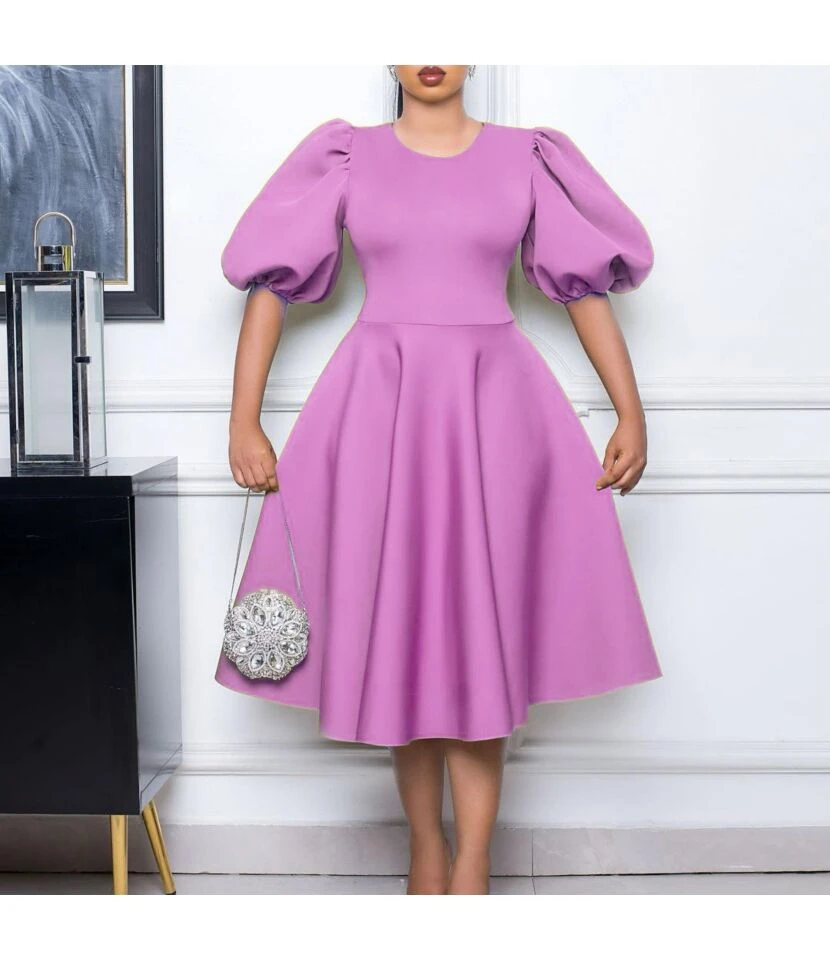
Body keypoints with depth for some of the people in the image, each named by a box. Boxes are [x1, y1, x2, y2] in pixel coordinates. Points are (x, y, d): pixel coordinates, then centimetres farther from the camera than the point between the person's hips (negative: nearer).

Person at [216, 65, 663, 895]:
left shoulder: (526, 158, 7)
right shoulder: (348, 157, 6)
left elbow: (589, 284, 9)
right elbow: (269, 280, 5)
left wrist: (631, 415, 3)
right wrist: (243, 421, -2)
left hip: (492, 413, 0)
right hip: (378, 415, 0)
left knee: (480, 632, -1)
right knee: (397, 626, 4)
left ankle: (471, 870, 6)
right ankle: (426, 850, 20)